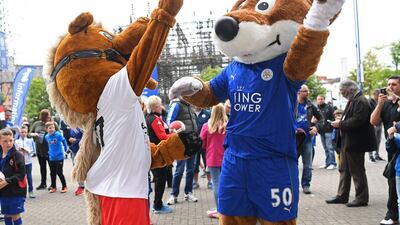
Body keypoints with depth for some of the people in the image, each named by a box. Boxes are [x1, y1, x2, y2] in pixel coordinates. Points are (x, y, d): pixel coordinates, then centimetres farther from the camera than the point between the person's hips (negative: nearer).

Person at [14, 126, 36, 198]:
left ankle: (31, 191, 14)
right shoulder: (16, 142, 0)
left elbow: (33, 150, -1)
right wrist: (19, 150, -18)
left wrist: (27, 151, -16)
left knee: (29, 176, 6)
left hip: (28, 161, 0)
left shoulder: (30, 141, 2)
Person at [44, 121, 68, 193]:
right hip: (51, 158, 5)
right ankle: (53, 187, 26)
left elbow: (64, 141, -2)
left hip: (59, 157, -5)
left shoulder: (58, 135, -15)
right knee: (52, 173, 12)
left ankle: (64, 187, 13)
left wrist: (65, 149, 8)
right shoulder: (46, 137, 0)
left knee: (59, 172, -1)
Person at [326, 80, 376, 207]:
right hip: (347, 142, 10)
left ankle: (362, 198, 9)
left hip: (355, 143, -10)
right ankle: (342, 196, 22)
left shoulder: (361, 101, -17)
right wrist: (340, 123, 2)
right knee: (344, 169, 14)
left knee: (357, 171, -1)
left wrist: (341, 124, -17)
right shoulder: (352, 101, 15)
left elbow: (357, 121, -26)